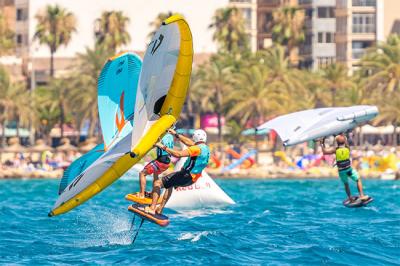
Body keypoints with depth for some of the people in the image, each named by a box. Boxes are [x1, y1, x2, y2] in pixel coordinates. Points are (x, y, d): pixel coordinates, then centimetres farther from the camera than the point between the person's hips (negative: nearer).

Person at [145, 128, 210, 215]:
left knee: (157, 183, -8)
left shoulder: (197, 148, -21)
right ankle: (160, 209, 35)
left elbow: (178, 154, -30)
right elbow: (189, 142, 23)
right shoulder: (206, 148, 8)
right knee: (170, 184, 34)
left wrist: (163, 147, -23)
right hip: (193, 178, 10)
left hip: (186, 176, -10)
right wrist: (176, 135, 29)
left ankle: (152, 208, -13)